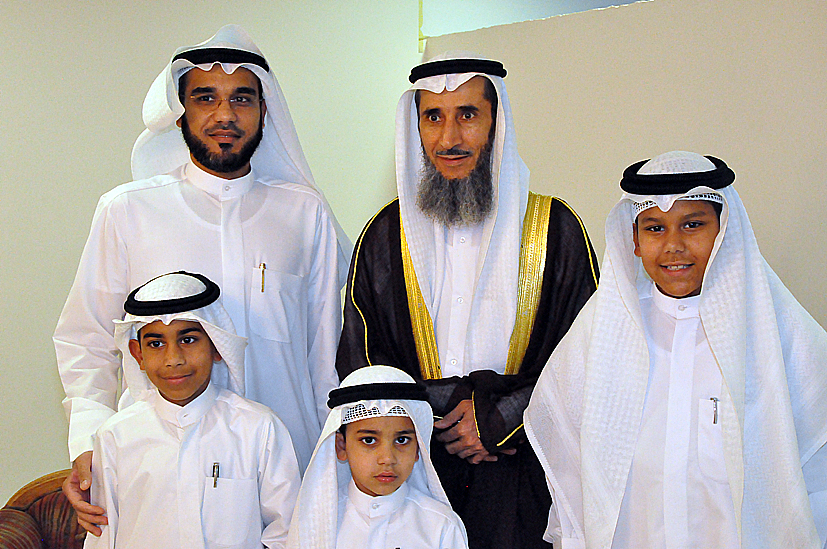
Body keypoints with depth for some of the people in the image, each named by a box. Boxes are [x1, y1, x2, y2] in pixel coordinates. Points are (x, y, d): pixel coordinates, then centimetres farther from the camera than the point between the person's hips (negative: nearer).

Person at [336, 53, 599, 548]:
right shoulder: (385, 236, 3)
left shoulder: (555, 228, -2)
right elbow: (359, 360, 3)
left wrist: (497, 419, -12)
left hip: (523, 469, -1)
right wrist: (443, 417, -9)